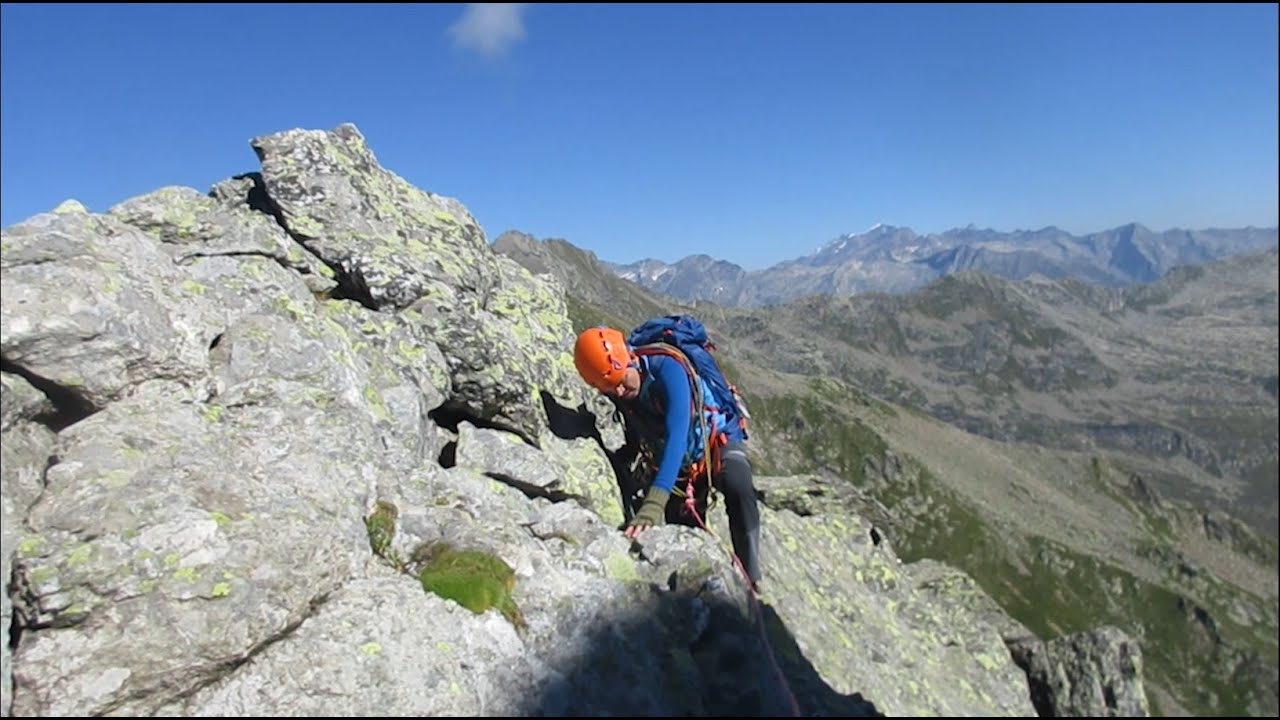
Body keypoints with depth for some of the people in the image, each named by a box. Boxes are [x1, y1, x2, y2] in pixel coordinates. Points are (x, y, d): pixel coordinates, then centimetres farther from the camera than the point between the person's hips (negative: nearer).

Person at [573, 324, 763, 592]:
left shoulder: (666, 369, -36)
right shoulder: (612, 391, -17)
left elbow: (677, 436, -49)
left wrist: (654, 505, -59)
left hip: (719, 441, -6)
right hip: (676, 459, 6)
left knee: (738, 490, -33)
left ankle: (750, 580, -24)